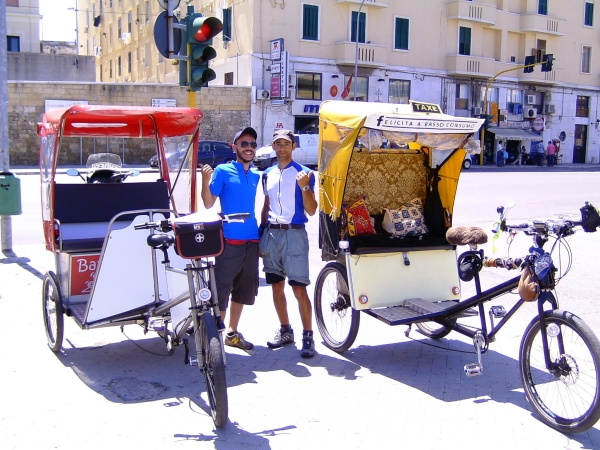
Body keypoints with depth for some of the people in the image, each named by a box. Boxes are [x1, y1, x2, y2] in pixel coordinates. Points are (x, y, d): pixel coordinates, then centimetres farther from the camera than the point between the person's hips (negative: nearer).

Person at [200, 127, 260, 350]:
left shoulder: (256, 176, 12)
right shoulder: (222, 171, -3)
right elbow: (208, 203, -8)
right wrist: (206, 180, -24)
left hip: (251, 242, 6)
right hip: (229, 241, -6)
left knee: (243, 290, 13)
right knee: (221, 290, -4)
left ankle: (232, 333, 27)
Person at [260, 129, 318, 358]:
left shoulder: (303, 173, -3)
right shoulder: (268, 174, 13)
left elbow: (311, 210, -6)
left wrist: (304, 187, -22)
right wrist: (261, 235, 16)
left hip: (294, 234, -5)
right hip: (271, 234, 5)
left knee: (299, 289, -7)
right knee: (276, 287, 11)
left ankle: (308, 336, 3)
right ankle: (285, 330, 25)